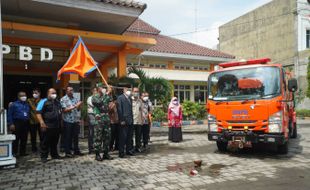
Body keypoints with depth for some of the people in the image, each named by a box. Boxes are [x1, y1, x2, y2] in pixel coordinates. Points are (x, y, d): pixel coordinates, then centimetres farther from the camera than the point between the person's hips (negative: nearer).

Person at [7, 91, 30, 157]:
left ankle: (23, 152, 17)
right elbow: (9, 115, -3)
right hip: (17, 123, -4)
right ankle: (14, 153, 6)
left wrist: (28, 122, 7)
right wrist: (11, 124, -11)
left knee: (24, 139, 8)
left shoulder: (27, 105, 15)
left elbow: (29, 114, 17)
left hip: (26, 124, 4)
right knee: (16, 139, -3)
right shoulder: (14, 104, 2)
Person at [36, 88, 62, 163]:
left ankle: (54, 154, 25)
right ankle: (44, 157, 9)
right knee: (45, 142, 1)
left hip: (57, 126, 6)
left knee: (55, 141, 14)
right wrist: (42, 123, -20)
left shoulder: (57, 102, 16)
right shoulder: (43, 102, -4)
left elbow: (60, 111, 27)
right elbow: (38, 113, -11)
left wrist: (60, 122, 20)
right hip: (47, 126, -6)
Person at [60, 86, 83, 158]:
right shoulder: (63, 99, -5)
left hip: (76, 121, 5)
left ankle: (76, 150, 22)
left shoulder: (75, 99, 10)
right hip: (68, 121, -5)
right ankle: (67, 152, 13)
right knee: (68, 137, 4)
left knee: (76, 136, 11)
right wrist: (74, 106, -18)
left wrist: (79, 105, -8)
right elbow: (64, 110, -13)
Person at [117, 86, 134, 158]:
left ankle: (129, 150, 21)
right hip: (124, 121, -7)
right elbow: (119, 109, -9)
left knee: (129, 137, 11)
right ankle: (121, 152, 5)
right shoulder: (120, 98, -3)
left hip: (130, 121, 7)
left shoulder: (130, 98, 18)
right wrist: (121, 120, -14)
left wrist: (132, 119, 10)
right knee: (123, 137, -3)